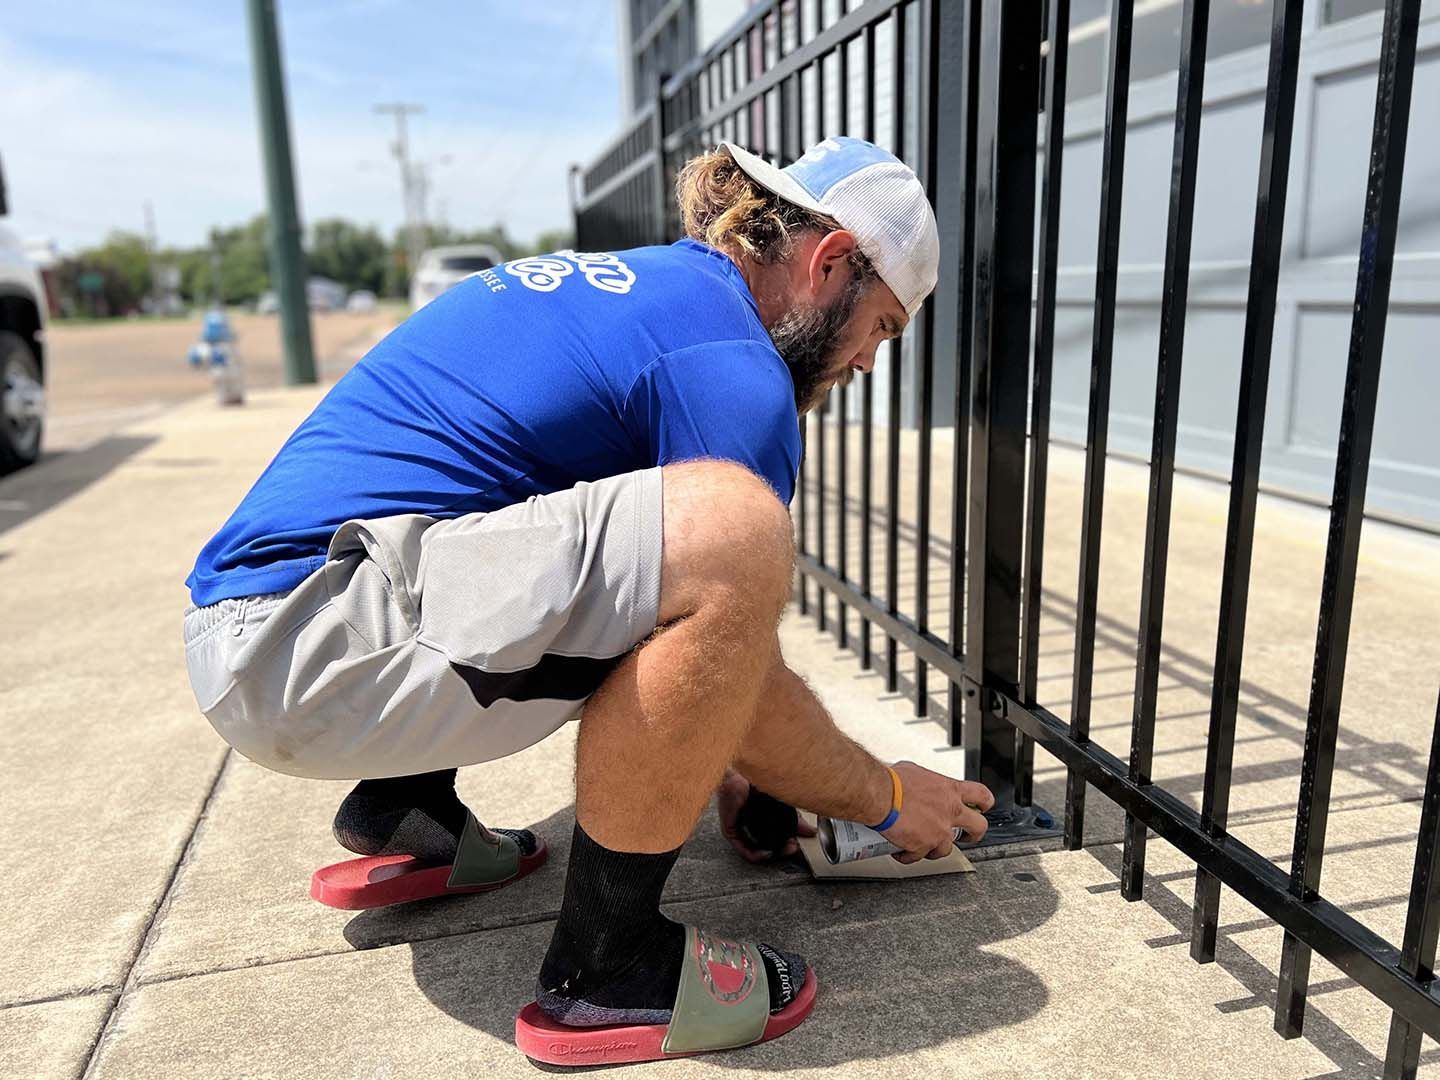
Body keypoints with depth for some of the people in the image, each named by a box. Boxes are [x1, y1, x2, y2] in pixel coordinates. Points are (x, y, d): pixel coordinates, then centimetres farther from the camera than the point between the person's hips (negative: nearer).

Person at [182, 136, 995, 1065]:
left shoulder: (616, 280, 18)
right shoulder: (726, 355, -11)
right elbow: (744, 680, -8)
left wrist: (703, 764, 28)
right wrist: (887, 798, 10)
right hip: (306, 646, -10)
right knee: (731, 533, -25)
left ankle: (405, 809, 22)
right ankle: (604, 970, -8)